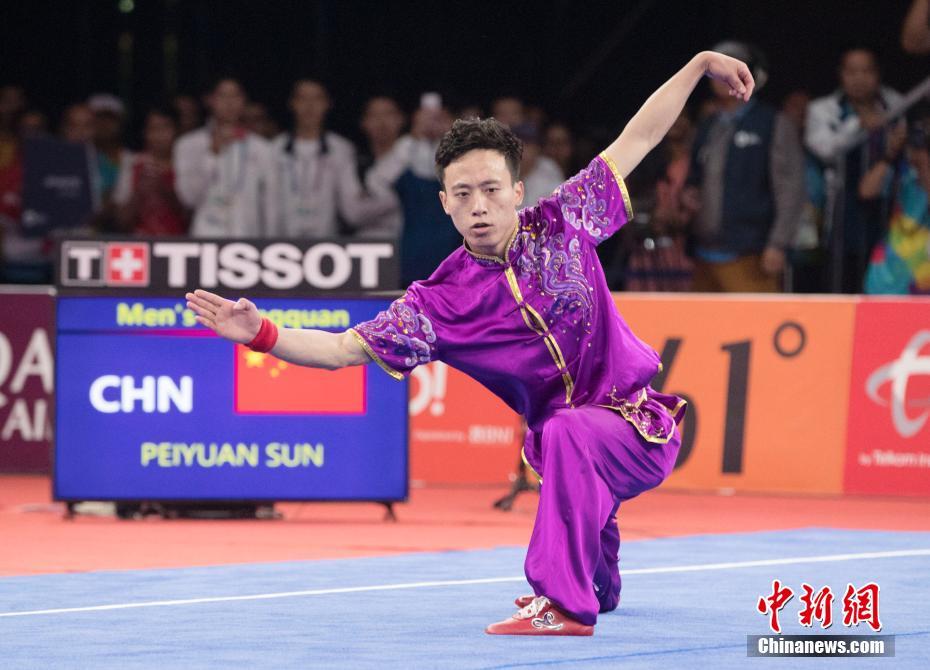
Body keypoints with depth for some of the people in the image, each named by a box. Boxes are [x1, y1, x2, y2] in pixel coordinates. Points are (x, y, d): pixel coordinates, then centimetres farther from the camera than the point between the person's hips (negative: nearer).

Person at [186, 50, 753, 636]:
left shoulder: (561, 225, -8)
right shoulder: (440, 302, -7)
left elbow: (637, 140, 2)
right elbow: (344, 350, -9)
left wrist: (701, 64, 3)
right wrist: (262, 333, -26)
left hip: (641, 427, -4)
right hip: (568, 455, 4)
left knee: (568, 431, -36)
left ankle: (565, 603, -38)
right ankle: (597, 590, 62)